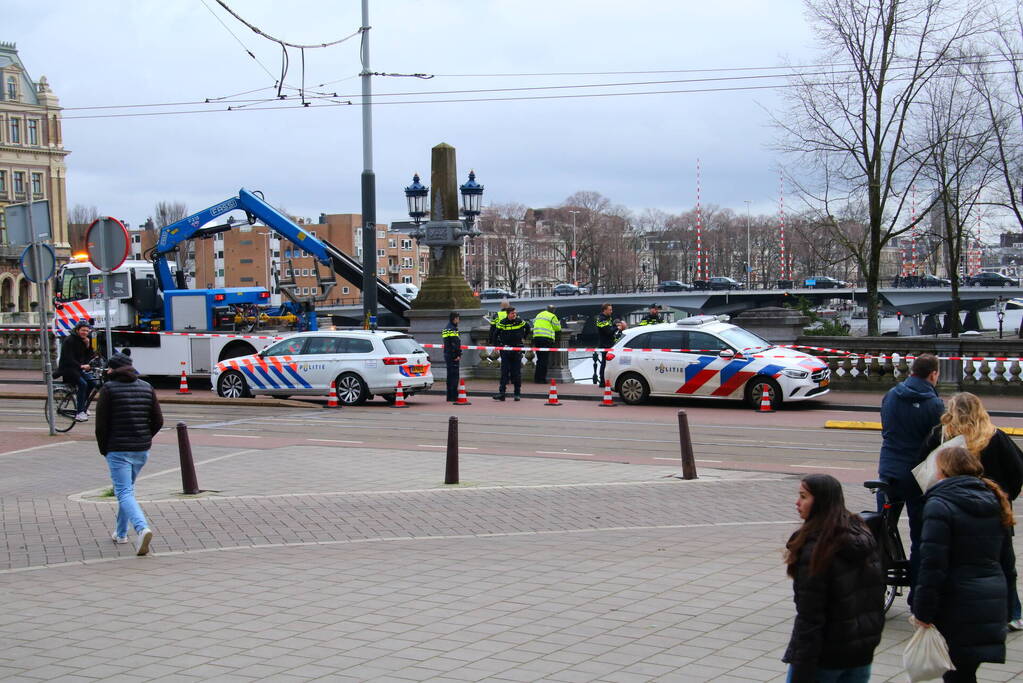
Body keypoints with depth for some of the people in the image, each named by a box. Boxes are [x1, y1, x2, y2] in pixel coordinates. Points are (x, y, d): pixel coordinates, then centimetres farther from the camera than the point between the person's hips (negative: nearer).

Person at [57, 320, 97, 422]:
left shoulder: (84, 341, 10)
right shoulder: (69, 340, -13)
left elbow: (90, 357, 5)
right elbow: (68, 359, -23)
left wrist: (88, 345, -10)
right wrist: (81, 366, -34)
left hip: (79, 369, 8)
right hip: (67, 369, -8)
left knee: (91, 381, -12)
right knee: (82, 384, -26)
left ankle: (83, 407, 5)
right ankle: (79, 413, -26)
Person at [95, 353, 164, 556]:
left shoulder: (108, 389, -7)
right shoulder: (146, 387, 8)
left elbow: (101, 424, -10)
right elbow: (158, 421, 6)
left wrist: (104, 449, 3)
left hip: (118, 450, -5)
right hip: (142, 450, 6)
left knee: (124, 493, -8)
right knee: (127, 489, 22)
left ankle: (142, 528, -30)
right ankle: (121, 533, 31)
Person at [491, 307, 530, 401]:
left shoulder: (520, 322, 1)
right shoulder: (502, 323, -3)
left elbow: (527, 327, 21)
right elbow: (495, 334, 7)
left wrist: (523, 338, 18)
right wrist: (498, 344, 2)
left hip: (517, 350, 1)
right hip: (505, 350, -1)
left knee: (517, 372, 4)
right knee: (504, 372, -5)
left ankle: (518, 394, 10)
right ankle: (502, 393, -7)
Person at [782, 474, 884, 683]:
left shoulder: (814, 550, -21)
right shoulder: (864, 537, 4)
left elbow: (809, 617, -21)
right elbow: (877, 594, 12)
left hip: (825, 657, -7)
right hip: (862, 653, 7)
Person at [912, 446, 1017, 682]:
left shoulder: (939, 505, -11)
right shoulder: (995, 504, 12)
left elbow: (932, 564, -17)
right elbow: (1008, 562, 18)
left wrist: (923, 610, -12)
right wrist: (1005, 605, 24)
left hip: (958, 605, -7)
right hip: (994, 605, 7)